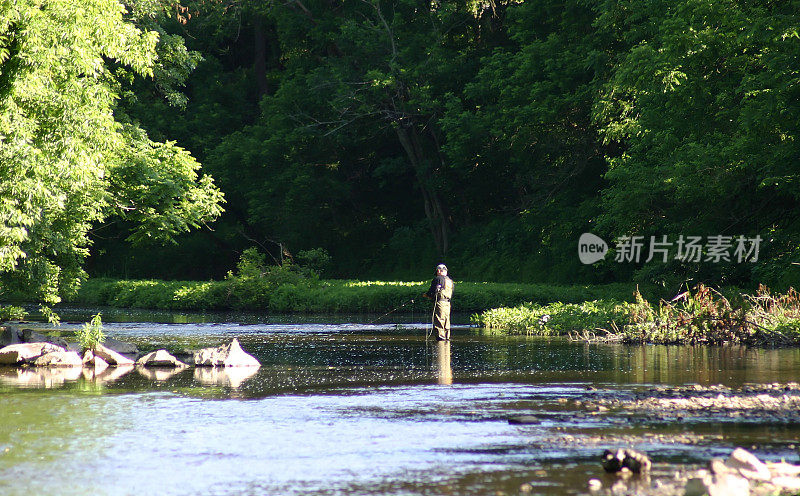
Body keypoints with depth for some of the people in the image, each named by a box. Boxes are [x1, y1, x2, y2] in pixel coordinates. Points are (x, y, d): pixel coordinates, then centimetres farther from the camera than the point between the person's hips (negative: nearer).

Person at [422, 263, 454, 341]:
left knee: (438, 320, -7)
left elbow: (432, 291, -12)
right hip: (447, 303, 8)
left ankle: (440, 336, -12)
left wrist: (426, 295, 8)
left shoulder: (438, 279, -6)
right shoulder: (450, 281, 17)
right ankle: (447, 336, 12)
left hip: (439, 302, -8)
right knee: (446, 320, 12)